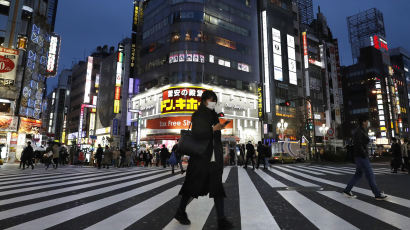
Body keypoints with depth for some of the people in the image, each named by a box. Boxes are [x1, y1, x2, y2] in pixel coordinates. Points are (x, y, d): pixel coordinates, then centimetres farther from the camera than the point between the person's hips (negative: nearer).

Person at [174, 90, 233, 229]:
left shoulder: (214, 115, 16)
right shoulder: (198, 115, -3)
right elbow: (196, 134, -14)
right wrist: (213, 129, -21)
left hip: (214, 157, 6)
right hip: (200, 155, -6)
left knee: (217, 185, 0)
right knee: (194, 184, 5)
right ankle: (181, 211, 24)